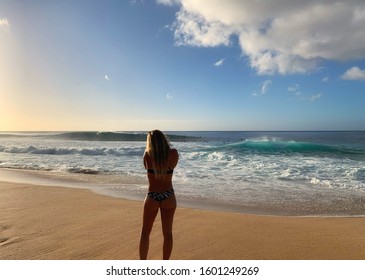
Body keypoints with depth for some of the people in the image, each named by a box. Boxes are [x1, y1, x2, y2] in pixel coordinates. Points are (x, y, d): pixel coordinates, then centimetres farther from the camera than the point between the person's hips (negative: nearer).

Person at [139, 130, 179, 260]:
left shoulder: (147, 154, -12)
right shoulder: (174, 153, -11)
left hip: (152, 197, -1)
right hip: (168, 197, 1)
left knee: (145, 232, 16)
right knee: (167, 233, 14)